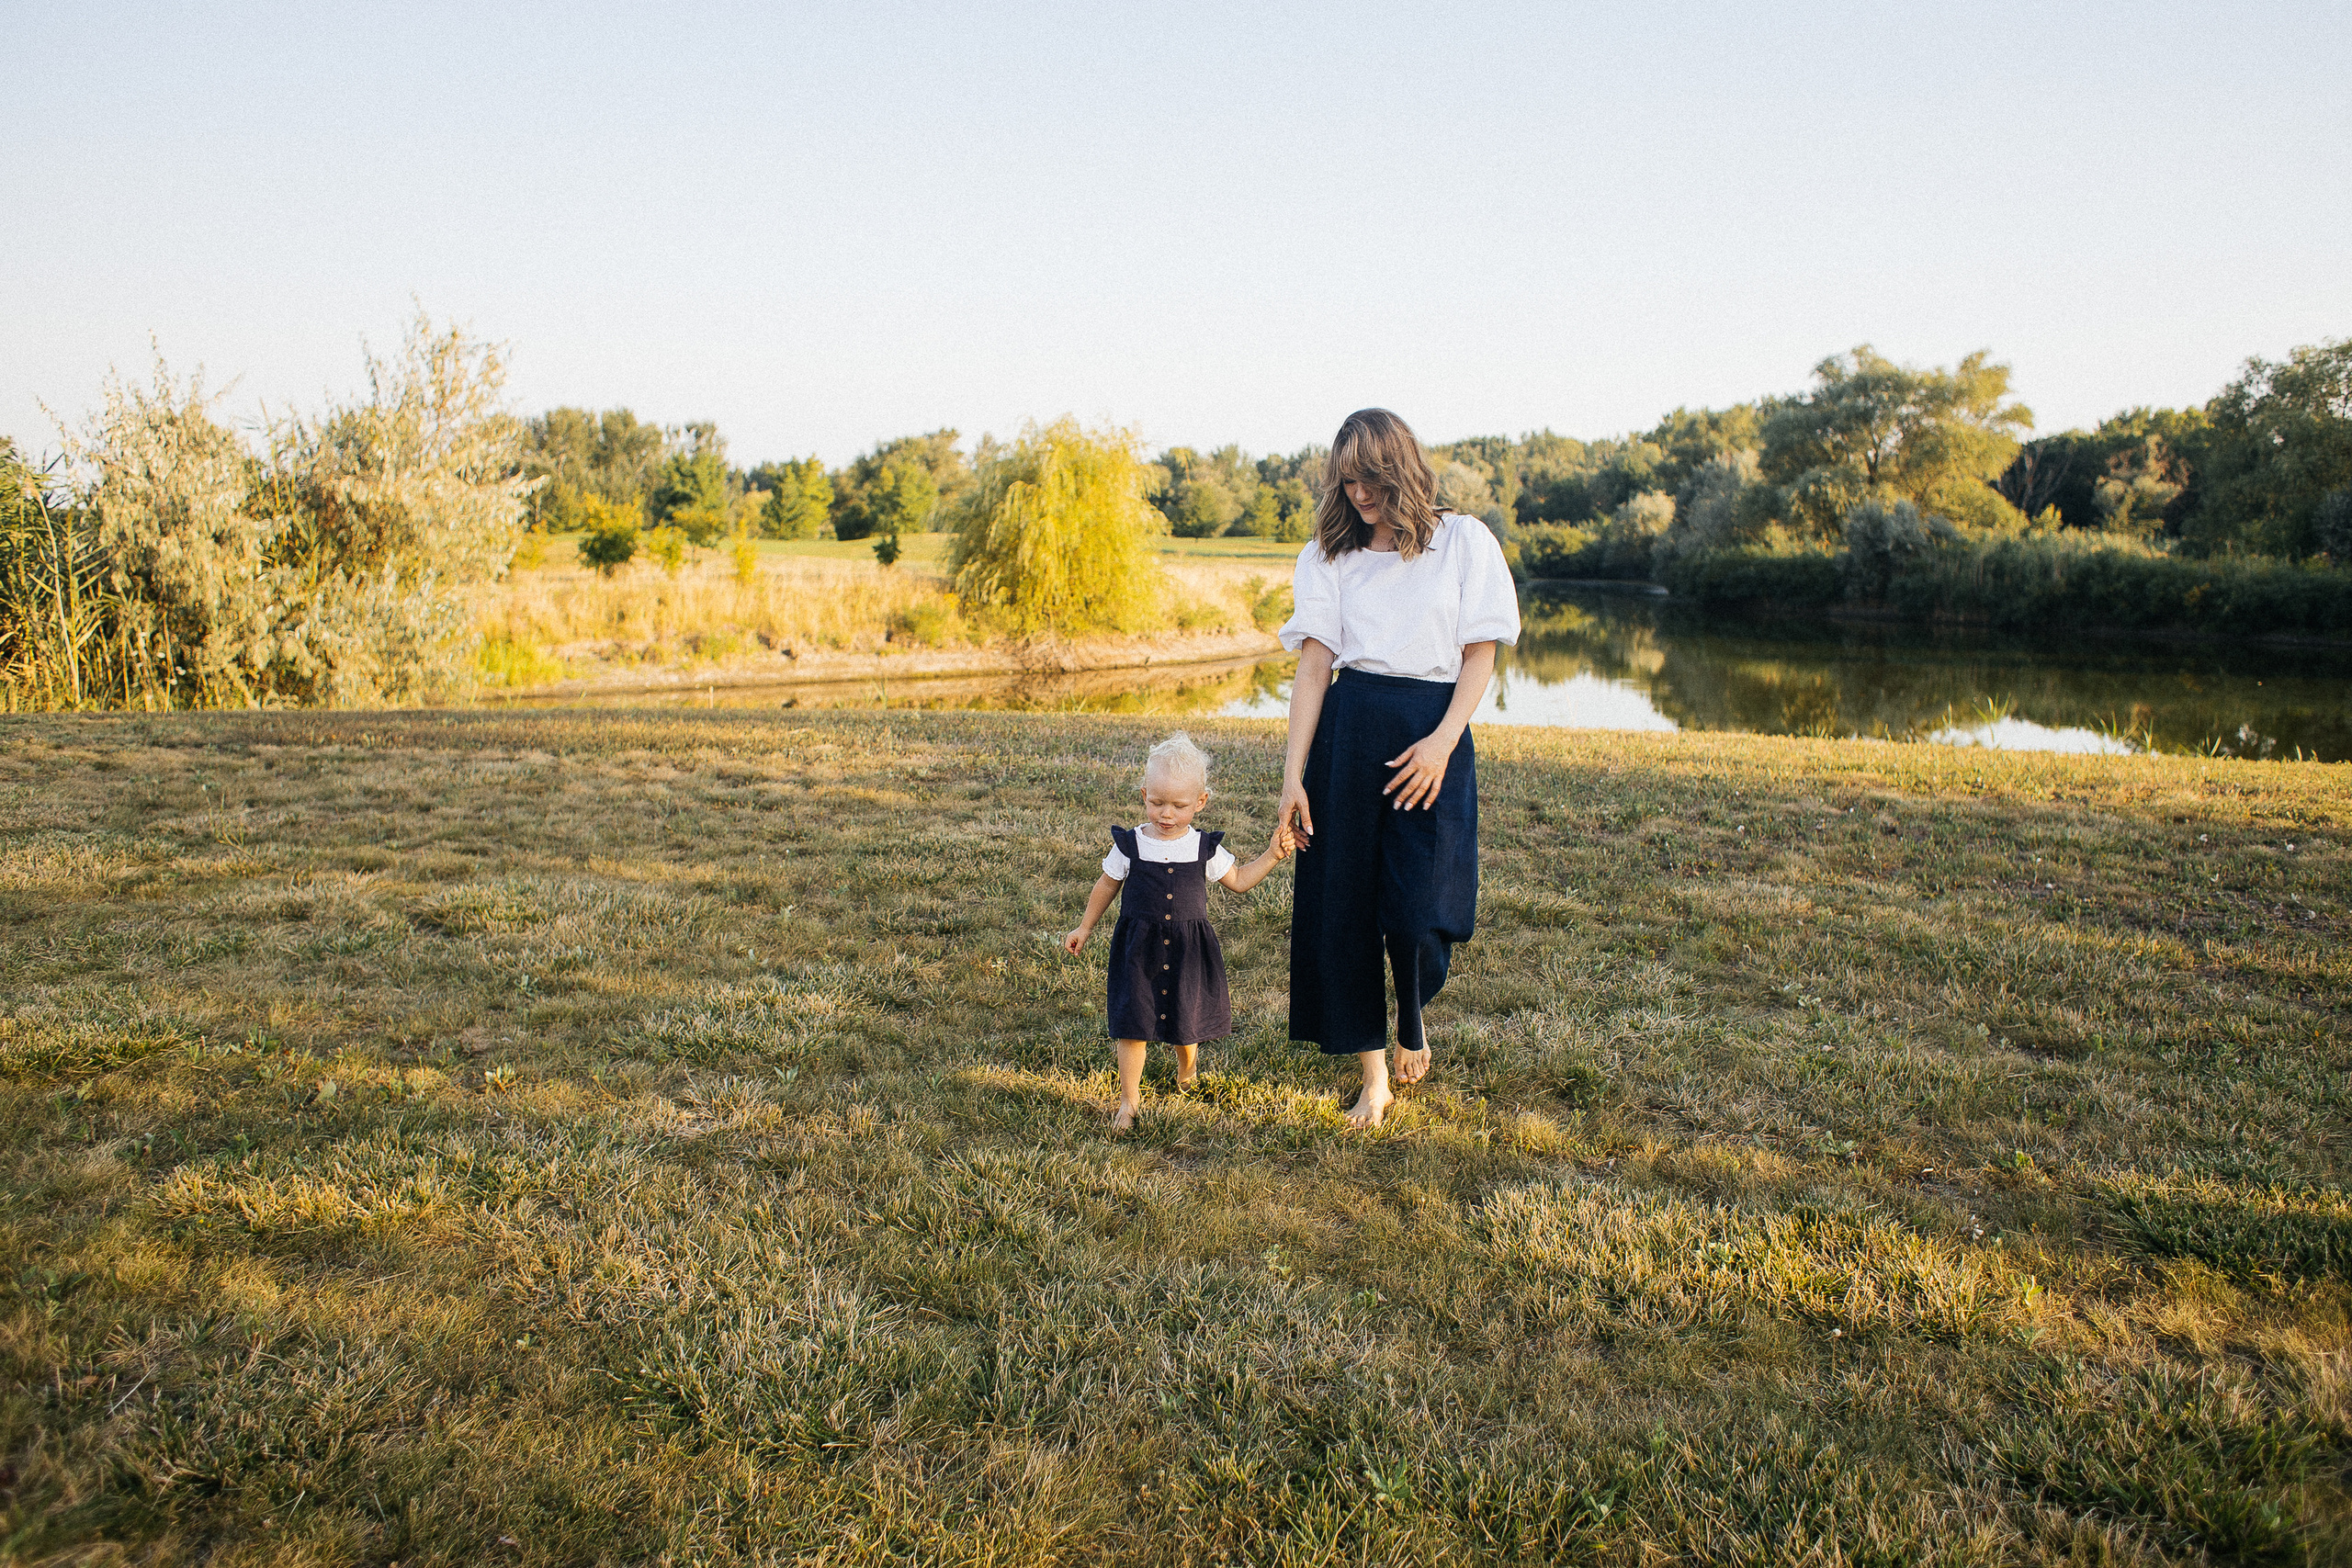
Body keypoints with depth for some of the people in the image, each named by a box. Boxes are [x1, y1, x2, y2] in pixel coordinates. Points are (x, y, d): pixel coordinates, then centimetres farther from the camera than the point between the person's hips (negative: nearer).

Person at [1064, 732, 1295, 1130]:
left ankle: (1187, 1063, 47)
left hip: (1188, 949, 1)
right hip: (1138, 947, -1)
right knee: (1132, 1021, -5)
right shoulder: (1130, 844, -6)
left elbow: (1238, 881, 10)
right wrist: (1084, 928, 13)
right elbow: (1107, 885, 9)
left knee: (1185, 1016, 12)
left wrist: (1272, 856, 0)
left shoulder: (1204, 848, -3)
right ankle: (1129, 1098, 12)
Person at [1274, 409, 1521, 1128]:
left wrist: (1443, 741, -13)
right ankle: (1374, 1075, 19)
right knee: (1342, 904, 3)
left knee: (1419, 912, -10)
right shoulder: (1328, 554, 9)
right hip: (1347, 732, 2)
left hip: (1433, 732, -2)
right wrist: (1293, 778, -6)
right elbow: (1313, 664, 2)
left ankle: (1412, 1021, 26)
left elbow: (1481, 654, 1)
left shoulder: (1463, 541, 4)